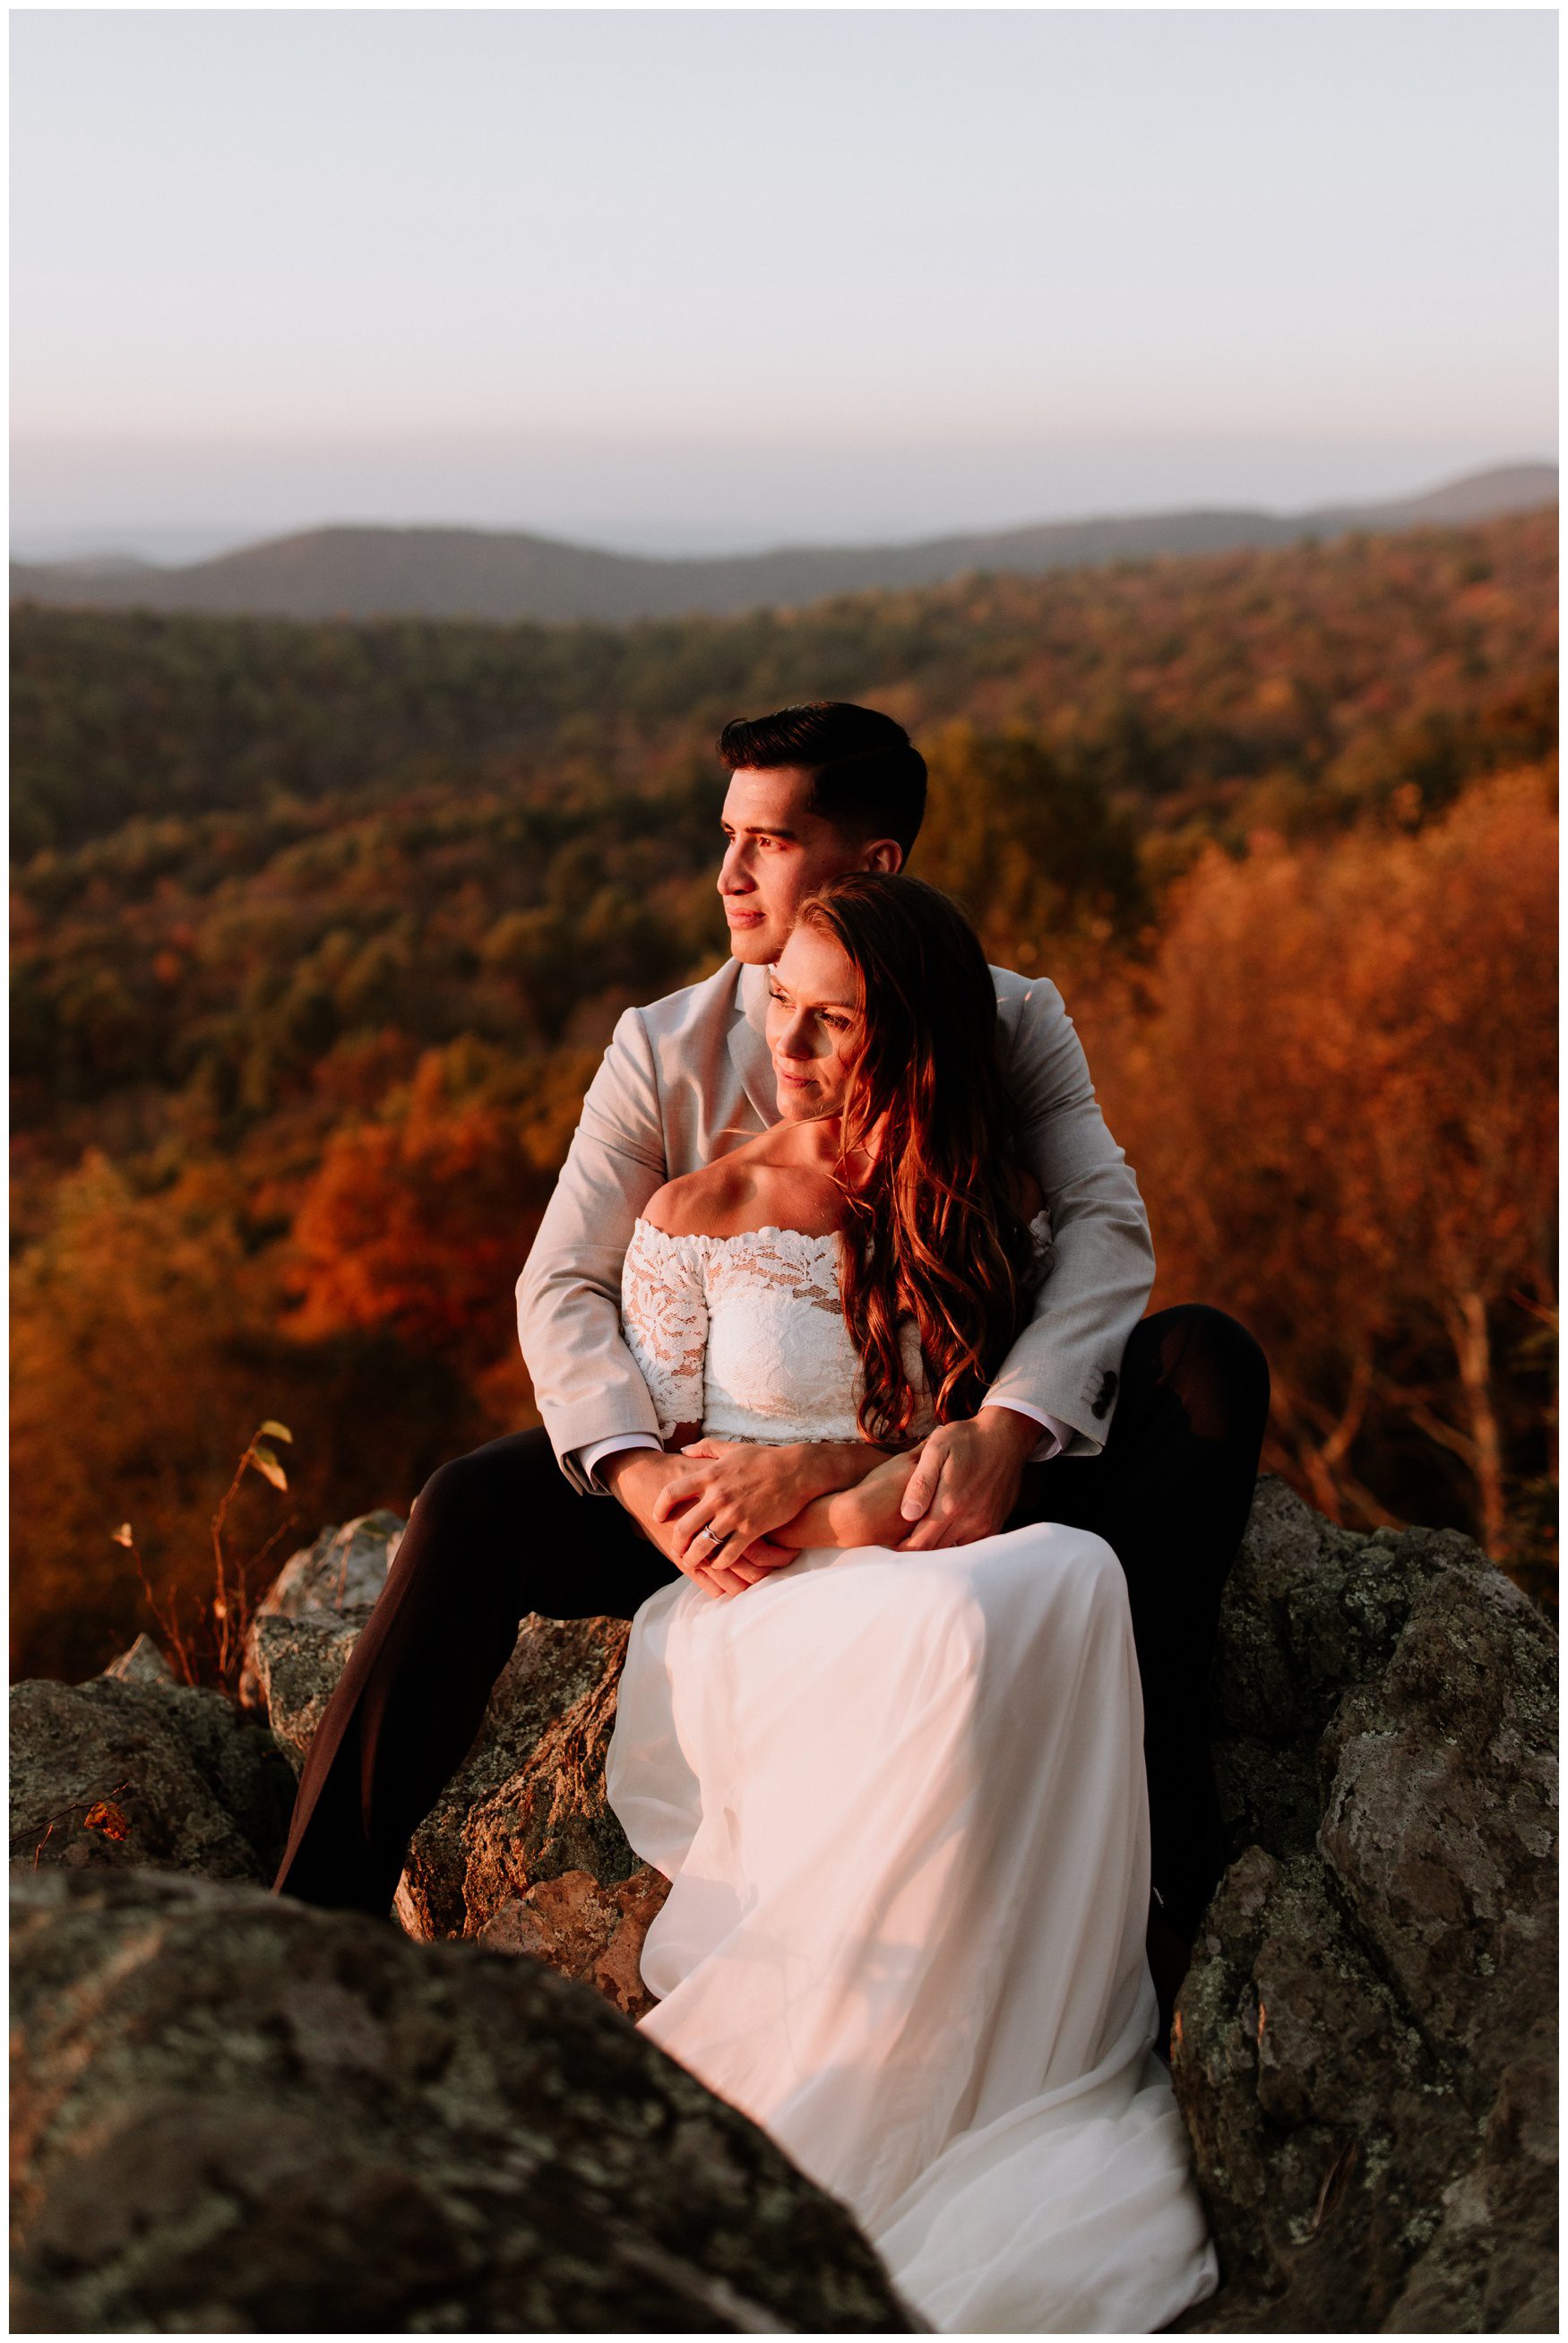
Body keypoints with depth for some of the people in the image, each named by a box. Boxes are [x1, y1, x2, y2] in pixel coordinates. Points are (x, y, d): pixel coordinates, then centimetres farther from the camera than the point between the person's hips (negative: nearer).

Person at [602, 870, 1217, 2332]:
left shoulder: (994, 1217, 10)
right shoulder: (702, 1214, 5)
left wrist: (821, 1502, -14)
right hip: (753, 1620, -2)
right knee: (952, 1632, -37)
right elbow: (653, 1465, 5)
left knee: (1070, 1581, -34)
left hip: (944, 1573, 3)